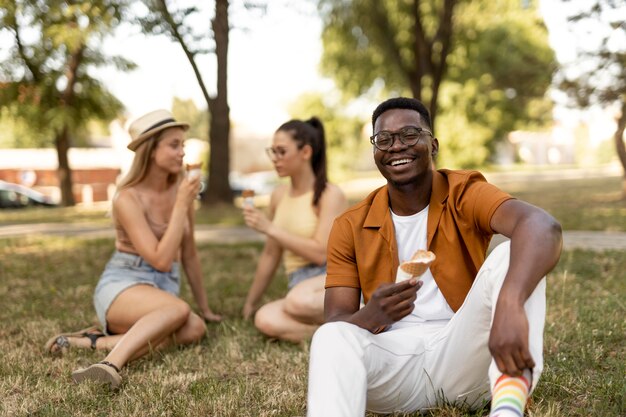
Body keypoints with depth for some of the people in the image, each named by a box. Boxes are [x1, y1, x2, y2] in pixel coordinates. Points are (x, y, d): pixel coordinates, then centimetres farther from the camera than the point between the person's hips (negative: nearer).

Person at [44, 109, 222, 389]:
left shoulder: (181, 190, 7)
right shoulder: (128, 199, -12)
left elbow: (189, 254, 16)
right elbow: (161, 260, -19)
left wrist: (204, 307, 21)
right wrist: (182, 205, -19)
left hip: (164, 289, 6)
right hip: (122, 286, -6)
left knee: (195, 329, -29)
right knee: (179, 310, -37)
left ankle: (95, 341, -26)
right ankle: (111, 365, -48)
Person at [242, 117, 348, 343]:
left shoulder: (330, 194, -7)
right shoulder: (279, 195, 11)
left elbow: (320, 253, -18)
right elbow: (270, 254, 18)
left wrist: (270, 228, -16)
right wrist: (250, 302, 22)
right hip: (300, 285, 6)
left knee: (298, 301, -39)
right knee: (265, 320, -27)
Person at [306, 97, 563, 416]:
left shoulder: (464, 194, -4)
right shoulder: (350, 228, 3)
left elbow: (541, 227, -26)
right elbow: (334, 321, -2)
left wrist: (509, 304, -48)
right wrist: (371, 316, -28)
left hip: (465, 353, -1)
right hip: (394, 361, 2)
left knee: (510, 254, -25)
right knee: (332, 338, -30)